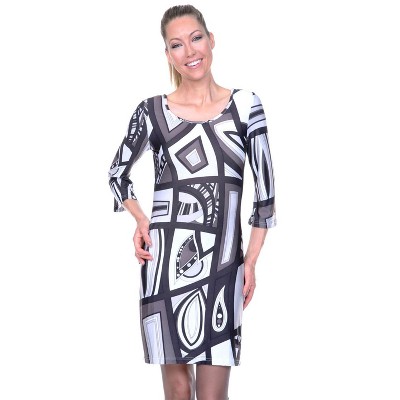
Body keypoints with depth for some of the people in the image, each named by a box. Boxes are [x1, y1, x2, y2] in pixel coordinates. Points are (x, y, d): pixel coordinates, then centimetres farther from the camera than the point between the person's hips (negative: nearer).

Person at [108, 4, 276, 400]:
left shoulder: (245, 105, 1)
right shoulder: (152, 111, 1)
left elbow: (264, 188, 6)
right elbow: (117, 172, 16)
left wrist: (250, 261, 2)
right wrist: (140, 221, 0)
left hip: (223, 263, 0)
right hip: (165, 259, 0)